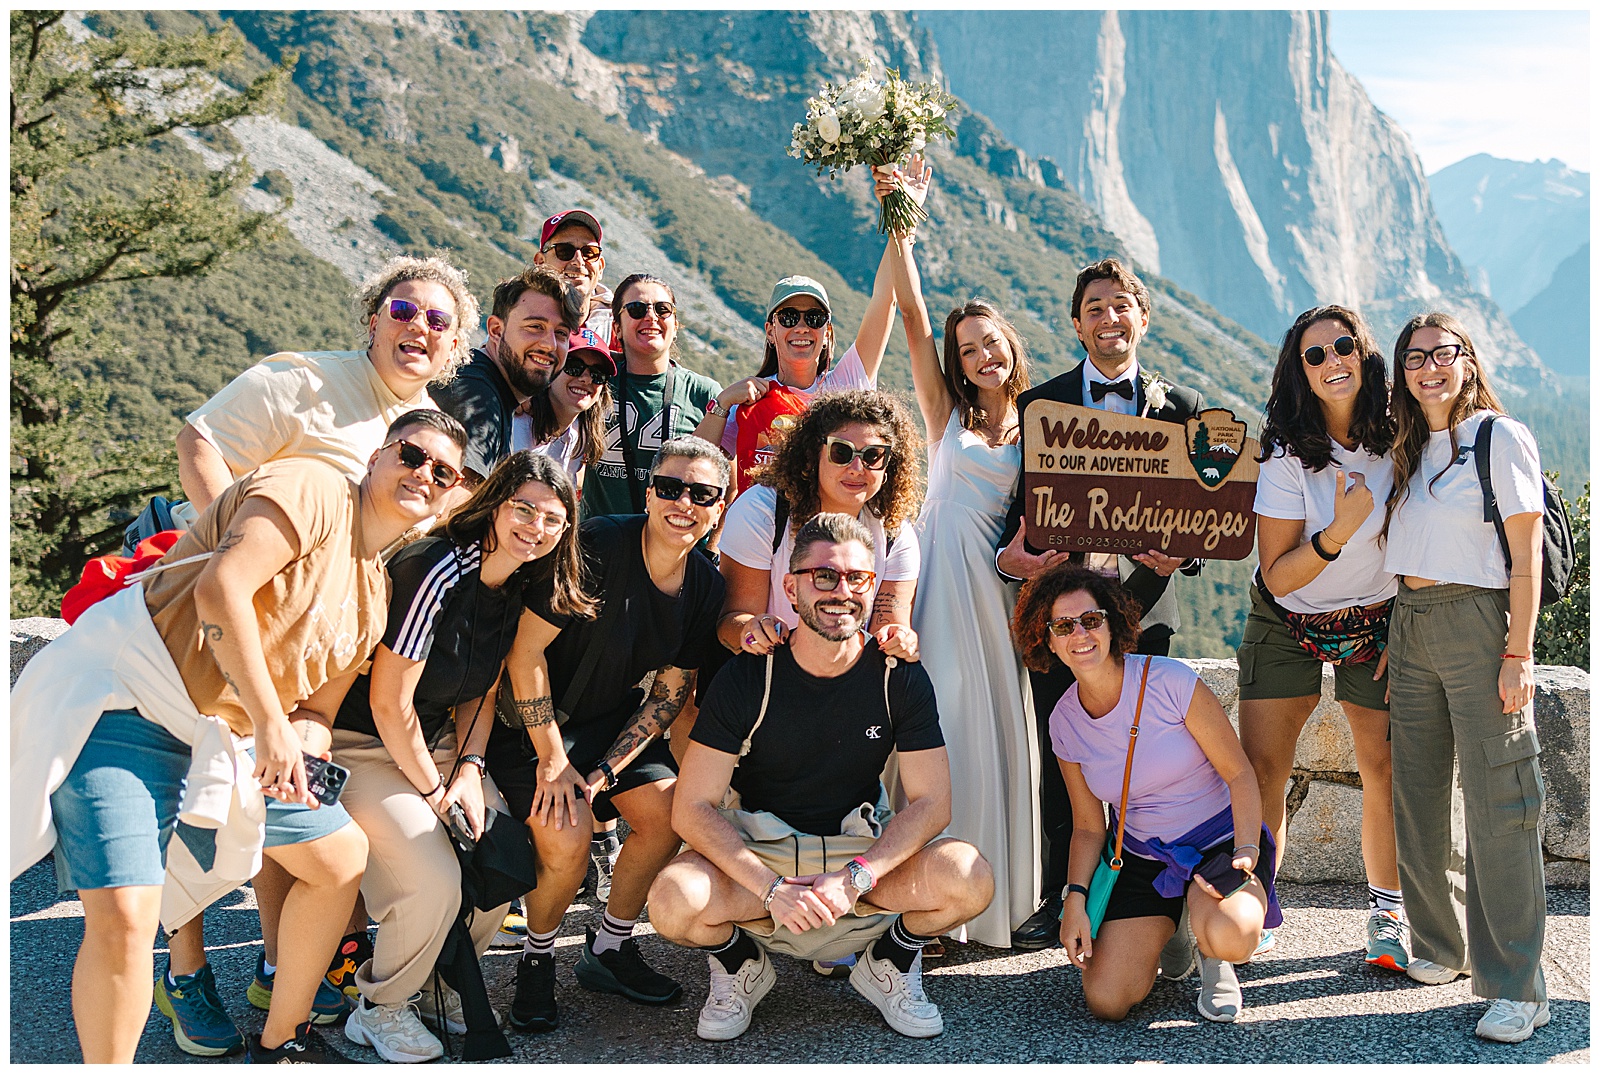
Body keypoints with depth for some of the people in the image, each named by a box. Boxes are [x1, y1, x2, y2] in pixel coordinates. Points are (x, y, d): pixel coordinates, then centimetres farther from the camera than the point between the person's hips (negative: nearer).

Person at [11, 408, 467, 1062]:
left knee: (341, 856, 15)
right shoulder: (311, 489, -11)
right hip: (126, 706, -9)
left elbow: (317, 704, 17)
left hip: (223, 738, 9)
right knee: (123, 919, -22)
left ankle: (280, 1042, 31)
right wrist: (271, 724, -25)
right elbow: (220, 588, -24)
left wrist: (307, 732, -9)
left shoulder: (375, 597, 14)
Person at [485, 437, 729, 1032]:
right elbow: (524, 652, -23)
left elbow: (671, 691, -1)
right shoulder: (595, 546, -27)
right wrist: (552, 760, -19)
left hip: (614, 717, 6)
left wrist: (605, 770, -12)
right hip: (533, 720, -6)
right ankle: (536, 961, 8)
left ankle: (609, 949, 13)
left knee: (666, 814, -11)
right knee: (567, 839, -22)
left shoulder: (706, 586, -7)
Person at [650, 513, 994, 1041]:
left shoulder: (899, 677, -7)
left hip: (865, 851, 1)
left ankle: (888, 962, 5)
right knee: (674, 902, -32)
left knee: (968, 878, -27)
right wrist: (772, 889, -27)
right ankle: (740, 964, 4)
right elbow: (692, 808, -14)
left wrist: (854, 879, -24)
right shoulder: (748, 677, -12)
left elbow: (931, 802, -8)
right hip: (756, 851, -1)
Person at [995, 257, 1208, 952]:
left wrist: (1179, 554, -13)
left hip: (1142, 602, 0)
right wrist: (1009, 556, -17)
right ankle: (1061, 897, 18)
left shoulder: (1182, 407, 9)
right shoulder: (1039, 403, 7)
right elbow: (1020, 500, 4)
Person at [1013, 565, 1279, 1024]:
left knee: (1230, 936, -38)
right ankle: (1168, 932, 18)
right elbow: (1089, 827, 6)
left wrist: (1246, 851, -26)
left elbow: (1239, 773, -10)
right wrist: (1075, 899, -9)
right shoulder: (1065, 721, -2)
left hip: (1219, 841, -4)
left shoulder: (1169, 681, -15)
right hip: (1141, 860, 4)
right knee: (1105, 1002, -14)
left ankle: (1211, 953, 3)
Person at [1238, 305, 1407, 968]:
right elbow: (1278, 575, -17)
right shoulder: (1288, 455, -17)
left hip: (1376, 623, 2)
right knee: (1260, 770, -8)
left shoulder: (1397, 441, -9)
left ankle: (1387, 912, 16)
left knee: (1385, 769, -2)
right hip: (1287, 625, -2)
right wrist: (1340, 531, -32)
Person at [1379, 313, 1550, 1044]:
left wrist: (1519, 653, -13)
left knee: (1496, 805, -7)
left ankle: (1515, 987, -1)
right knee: (1418, 798, 10)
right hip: (1410, 626, 7)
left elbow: (1526, 554, -7)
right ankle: (1441, 947, 24)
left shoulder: (1501, 437, -2)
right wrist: (1393, 641, 12)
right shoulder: (1411, 450, 16)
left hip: (1476, 623, -7)